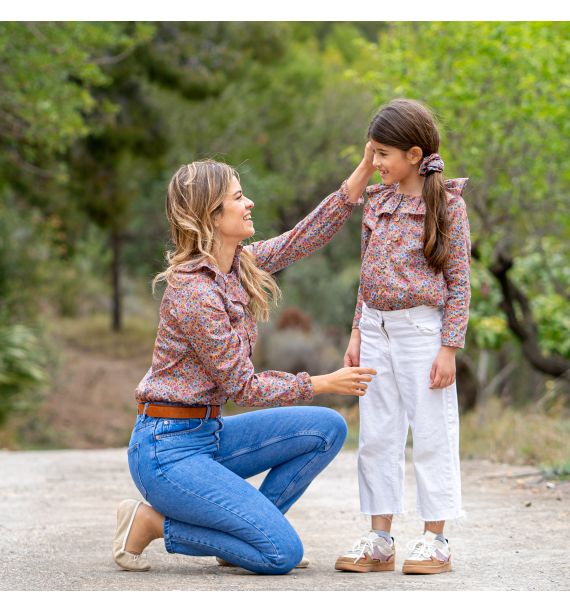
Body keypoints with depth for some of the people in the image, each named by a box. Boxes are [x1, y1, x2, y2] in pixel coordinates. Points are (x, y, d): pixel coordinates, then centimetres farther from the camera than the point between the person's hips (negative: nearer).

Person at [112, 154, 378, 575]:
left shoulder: (241, 265, 5)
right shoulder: (194, 292, -21)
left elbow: (307, 236, 9)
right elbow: (241, 386, -16)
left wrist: (366, 169, 3)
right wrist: (324, 384, -9)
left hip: (208, 435, 9)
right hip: (167, 450, -9)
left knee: (328, 428, 2)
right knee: (282, 554, -14)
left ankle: (251, 528, 8)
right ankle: (151, 523, -1)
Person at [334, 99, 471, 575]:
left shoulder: (448, 204, -8)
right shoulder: (377, 201, 9)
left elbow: (459, 282, -8)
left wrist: (449, 348, -12)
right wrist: (357, 333, 11)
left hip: (422, 330, -6)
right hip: (376, 331, 6)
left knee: (432, 437, 1)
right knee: (377, 437, 7)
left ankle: (435, 540, 9)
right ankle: (379, 541, 14)